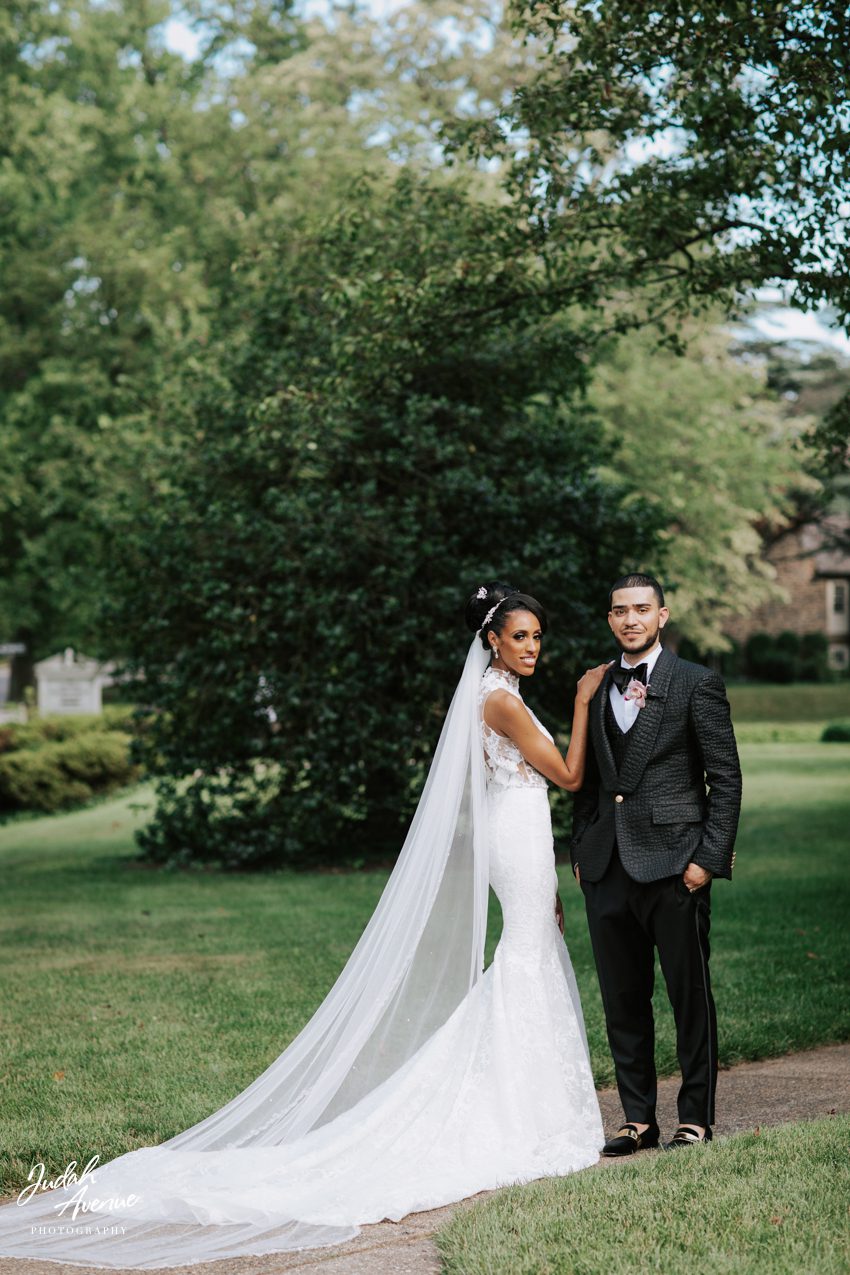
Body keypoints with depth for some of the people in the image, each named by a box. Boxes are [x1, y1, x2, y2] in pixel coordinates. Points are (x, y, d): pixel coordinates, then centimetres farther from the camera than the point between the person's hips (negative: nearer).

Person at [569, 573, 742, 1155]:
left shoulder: (698, 684, -2)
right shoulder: (597, 689, 14)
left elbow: (726, 777, -4)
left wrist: (709, 857, -11)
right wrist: (579, 851, 11)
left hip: (674, 864, -5)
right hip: (607, 867, 5)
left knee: (691, 996, 3)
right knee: (623, 999, 9)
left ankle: (696, 1117, 12)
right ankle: (639, 1118, 18)